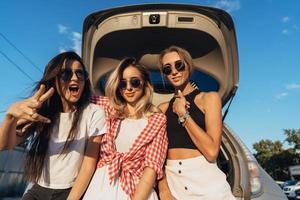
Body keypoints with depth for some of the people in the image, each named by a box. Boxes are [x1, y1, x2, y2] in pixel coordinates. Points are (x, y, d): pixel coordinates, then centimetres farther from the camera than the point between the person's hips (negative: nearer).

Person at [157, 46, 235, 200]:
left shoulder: (209, 98, -4)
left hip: (205, 183, -2)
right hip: (172, 183, 3)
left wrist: (183, 114, -13)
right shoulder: (163, 108, 6)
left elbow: (211, 152, -14)